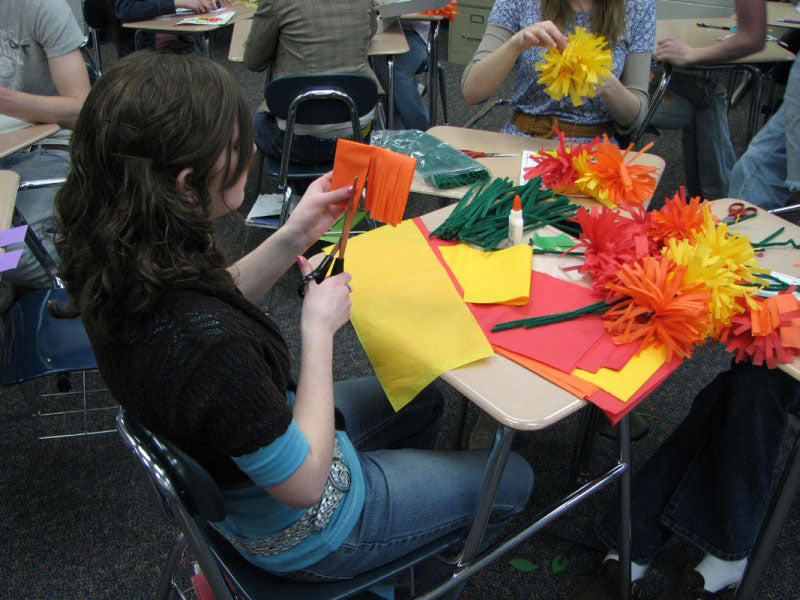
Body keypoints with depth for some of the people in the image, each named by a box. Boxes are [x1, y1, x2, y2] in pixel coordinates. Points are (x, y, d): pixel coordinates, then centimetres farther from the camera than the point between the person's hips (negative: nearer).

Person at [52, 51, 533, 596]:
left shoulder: (118, 263, -17)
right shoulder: (201, 341, -44)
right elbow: (305, 484, -29)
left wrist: (293, 238, -8)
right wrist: (319, 329, -23)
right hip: (299, 533, -7)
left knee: (423, 396, 29)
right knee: (512, 479, 13)